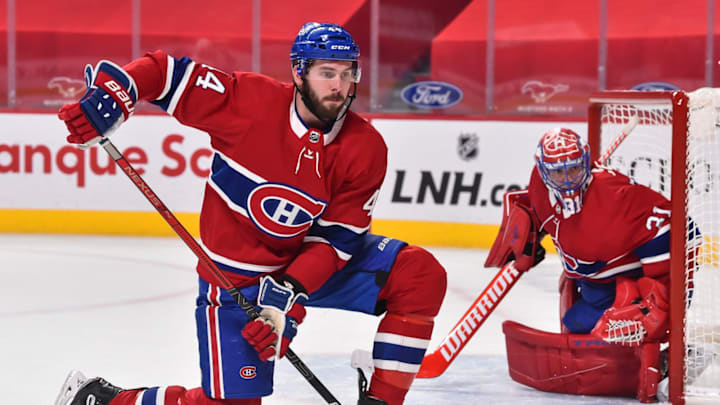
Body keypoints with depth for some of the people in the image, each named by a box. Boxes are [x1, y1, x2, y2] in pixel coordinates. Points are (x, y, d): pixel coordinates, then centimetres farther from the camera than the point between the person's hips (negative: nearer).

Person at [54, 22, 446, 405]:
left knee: (420, 274, -14)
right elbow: (168, 71, -13)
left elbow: (336, 238, -13)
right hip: (234, 276, -4)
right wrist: (112, 94, -30)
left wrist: (290, 296, -25)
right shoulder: (250, 99, -20)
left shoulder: (365, 149, -13)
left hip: (310, 262, 4)